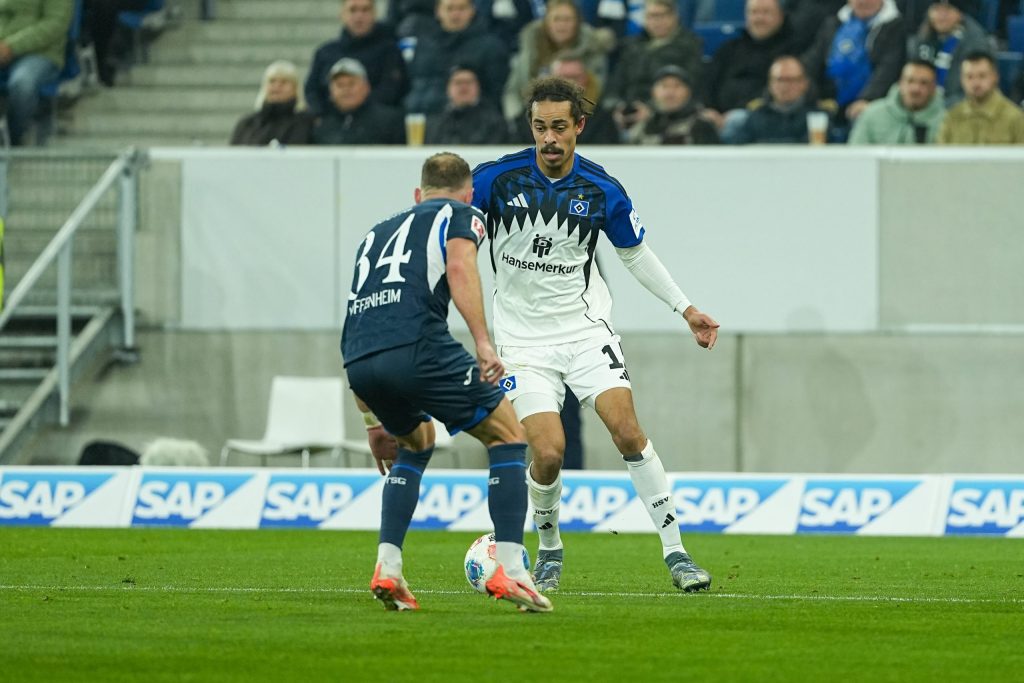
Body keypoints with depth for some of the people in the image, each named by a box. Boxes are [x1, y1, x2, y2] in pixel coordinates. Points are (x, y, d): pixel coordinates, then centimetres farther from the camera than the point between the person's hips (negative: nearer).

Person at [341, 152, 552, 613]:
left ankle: (387, 569, 19)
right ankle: (509, 570, -1)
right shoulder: (461, 216, 18)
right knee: (508, 437, 11)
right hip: (417, 346, -6)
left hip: (358, 362, 6)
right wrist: (483, 342, -15)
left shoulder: (378, 232, 36)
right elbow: (459, 268, -6)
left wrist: (374, 420, 40)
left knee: (416, 442, 33)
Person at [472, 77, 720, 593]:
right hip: (524, 340, -1)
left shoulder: (602, 191, -4)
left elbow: (635, 254, 11)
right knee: (548, 452, -14)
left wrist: (686, 309, 9)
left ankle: (675, 552, -8)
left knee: (627, 429, -15)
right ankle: (549, 551, 15)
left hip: (585, 327, 1)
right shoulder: (497, 178, -11)